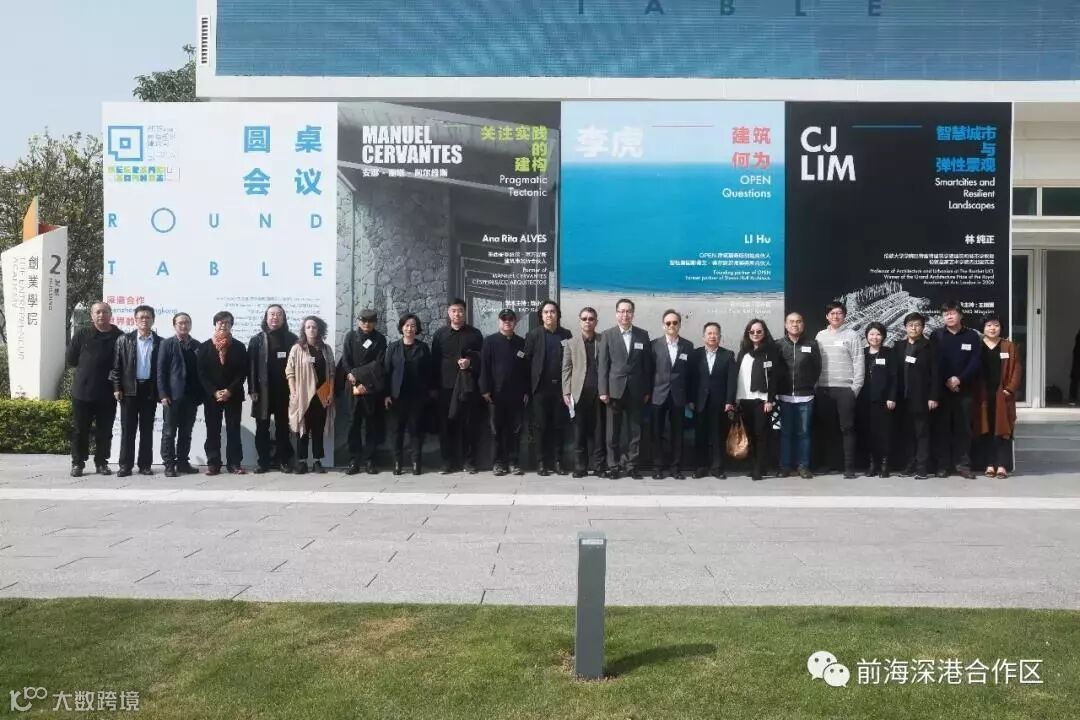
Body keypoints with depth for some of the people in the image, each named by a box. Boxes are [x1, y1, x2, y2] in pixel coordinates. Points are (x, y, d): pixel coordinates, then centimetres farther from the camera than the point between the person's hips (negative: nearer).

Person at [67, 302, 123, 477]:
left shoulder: (119, 336, 0)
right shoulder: (82, 334, 2)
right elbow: (71, 360, 5)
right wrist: (87, 369, 6)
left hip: (107, 393, 0)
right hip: (83, 391, 0)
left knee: (104, 431, 6)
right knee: (80, 430, 6)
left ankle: (102, 462, 16)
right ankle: (78, 463, 15)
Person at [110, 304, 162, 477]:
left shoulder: (160, 342, 4)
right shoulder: (124, 340, 4)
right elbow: (116, 365, 3)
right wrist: (117, 388, -4)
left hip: (150, 389, 0)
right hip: (129, 389, 0)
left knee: (147, 429, 5)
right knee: (128, 428, 2)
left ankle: (145, 464, 11)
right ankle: (126, 465, 6)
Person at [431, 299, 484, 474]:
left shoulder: (474, 333, 7)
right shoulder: (440, 334, 9)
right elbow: (434, 361, 8)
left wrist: (471, 362, -13)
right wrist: (434, 386, 2)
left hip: (468, 385, -1)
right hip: (446, 385, 1)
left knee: (469, 424, 0)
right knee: (447, 424, 0)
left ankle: (470, 461, 8)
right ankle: (448, 461, 8)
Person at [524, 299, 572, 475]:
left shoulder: (566, 334, 7)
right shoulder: (533, 334, 2)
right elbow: (527, 361, -1)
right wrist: (527, 389, -6)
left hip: (560, 387, 2)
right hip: (541, 387, -2)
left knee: (558, 426, 5)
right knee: (540, 426, 2)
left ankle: (557, 462, 12)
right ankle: (541, 462, 8)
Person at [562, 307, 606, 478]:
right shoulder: (571, 343, 10)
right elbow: (566, 369, 6)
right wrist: (566, 392, -4)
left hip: (599, 393, -1)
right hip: (579, 393, 1)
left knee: (599, 432, 2)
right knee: (579, 433, 3)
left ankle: (600, 467, 8)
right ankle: (580, 467, 9)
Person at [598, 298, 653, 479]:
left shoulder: (643, 335, 6)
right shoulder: (607, 335, 3)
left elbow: (647, 364, 7)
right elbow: (602, 364, 0)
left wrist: (647, 390, 3)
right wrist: (603, 390, -7)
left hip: (636, 391, 1)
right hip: (614, 390, -1)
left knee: (635, 431, 4)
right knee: (613, 432, 3)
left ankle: (632, 465, 13)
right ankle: (614, 466, 12)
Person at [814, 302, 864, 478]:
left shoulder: (852, 335, 2)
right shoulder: (820, 336, 11)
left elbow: (858, 363, -2)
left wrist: (855, 387, -9)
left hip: (845, 388, -3)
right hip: (823, 389, 3)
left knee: (847, 428, -2)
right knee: (826, 428, 8)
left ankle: (849, 467, 0)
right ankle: (829, 464, 16)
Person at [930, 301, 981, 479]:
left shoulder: (972, 336, 5)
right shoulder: (936, 336, 5)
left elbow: (976, 362, -2)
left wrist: (960, 379, -13)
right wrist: (946, 381, -12)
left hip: (964, 389, 0)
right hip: (942, 389, 0)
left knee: (963, 428, 4)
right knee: (941, 428, 1)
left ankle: (963, 464, 10)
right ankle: (942, 465, 7)